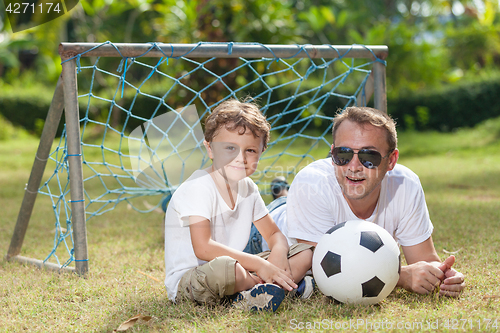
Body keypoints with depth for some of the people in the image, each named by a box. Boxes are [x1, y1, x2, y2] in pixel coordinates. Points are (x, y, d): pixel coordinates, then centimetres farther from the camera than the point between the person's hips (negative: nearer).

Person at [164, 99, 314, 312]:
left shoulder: (247, 188, 7)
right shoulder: (198, 188, -18)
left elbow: (274, 234, 15)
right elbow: (203, 248, -29)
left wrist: (279, 253, -11)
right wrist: (260, 264, -27)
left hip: (233, 272, 9)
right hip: (186, 282, -9)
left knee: (305, 253, 5)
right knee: (222, 268, -43)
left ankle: (245, 296, -17)